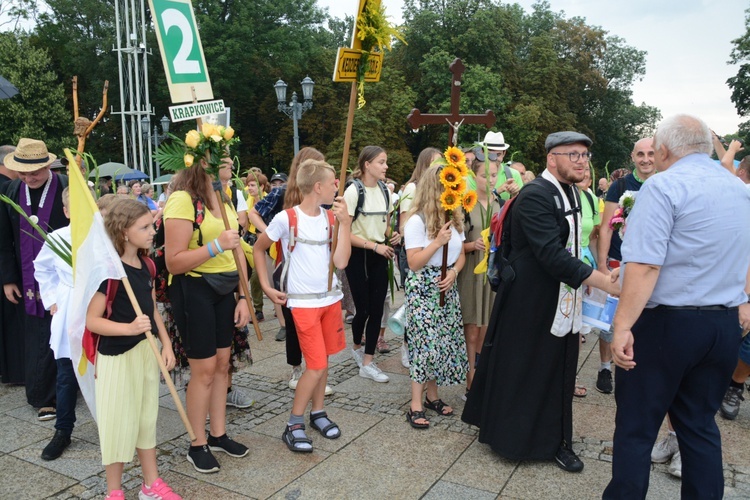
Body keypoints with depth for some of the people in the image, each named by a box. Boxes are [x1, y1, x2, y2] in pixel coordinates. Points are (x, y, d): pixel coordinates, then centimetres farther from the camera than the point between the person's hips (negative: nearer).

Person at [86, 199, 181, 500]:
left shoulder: (145, 264, 4)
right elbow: (91, 320, -20)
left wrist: (166, 345, 7)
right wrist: (129, 328, -32)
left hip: (147, 351, 7)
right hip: (117, 357, -7)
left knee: (147, 418, 17)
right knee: (119, 423, 6)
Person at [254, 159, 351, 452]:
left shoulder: (330, 218, 1)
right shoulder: (286, 218, -13)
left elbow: (341, 262, -8)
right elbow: (258, 249, 1)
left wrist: (345, 223, -12)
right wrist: (266, 287, -3)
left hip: (331, 298, 5)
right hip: (303, 303, -5)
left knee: (323, 360, 13)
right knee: (316, 366, -6)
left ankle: (317, 413, 30)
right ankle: (293, 426, 10)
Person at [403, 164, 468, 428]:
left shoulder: (455, 218, 6)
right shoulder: (417, 220, -14)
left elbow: (461, 254, 12)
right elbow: (414, 262, -16)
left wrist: (454, 272, -8)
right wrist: (438, 241, -24)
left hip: (447, 286, 7)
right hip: (423, 287, -6)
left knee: (445, 342, 8)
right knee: (426, 343, -7)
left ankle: (432, 396, 23)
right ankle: (416, 405, 4)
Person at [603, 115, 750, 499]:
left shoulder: (664, 186, -13)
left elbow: (645, 264, -22)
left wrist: (623, 327, -21)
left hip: (666, 323, -7)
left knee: (636, 427, 5)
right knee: (700, 425, 17)